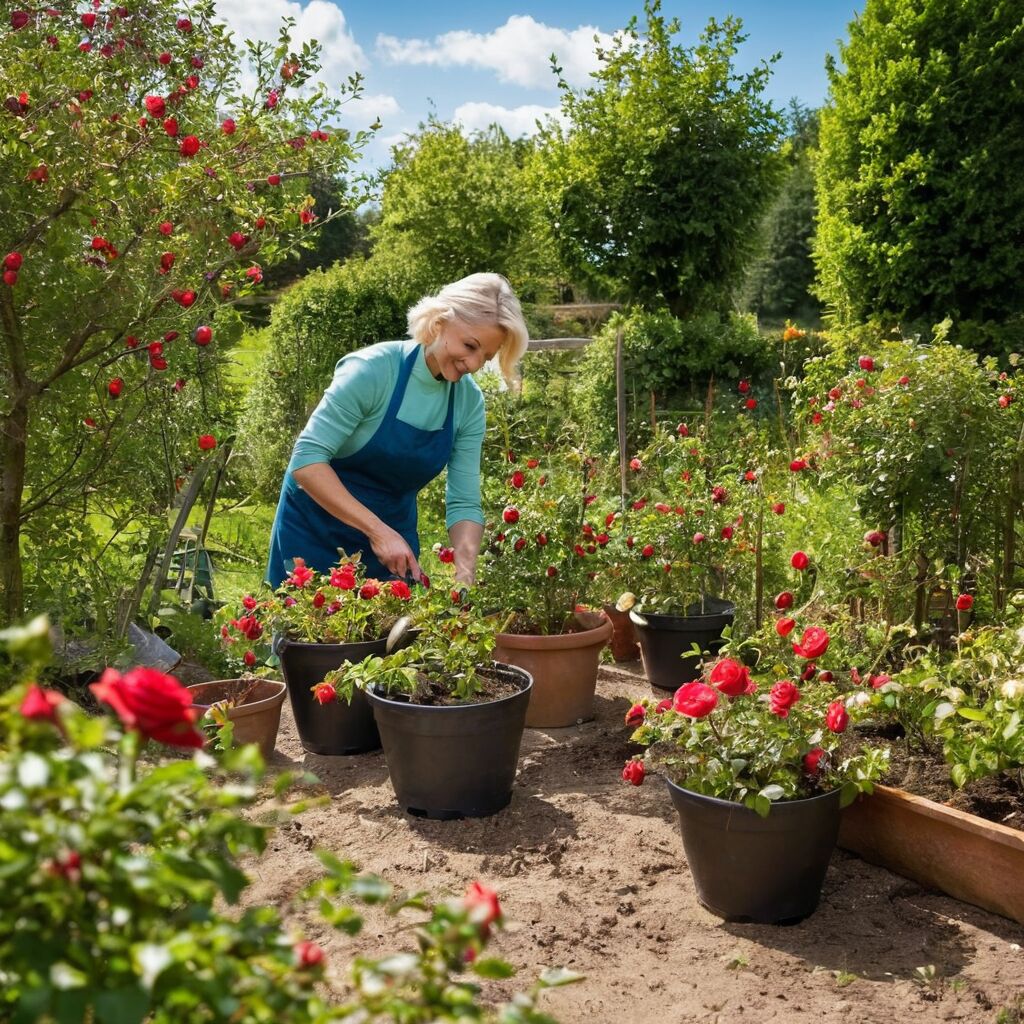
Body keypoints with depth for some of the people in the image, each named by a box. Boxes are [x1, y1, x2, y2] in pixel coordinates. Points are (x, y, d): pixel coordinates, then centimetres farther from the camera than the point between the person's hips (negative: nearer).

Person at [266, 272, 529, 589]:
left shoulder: (469, 400, -8)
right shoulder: (373, 369, -24)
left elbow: (464, 502, -6)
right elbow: (307, 460, -27)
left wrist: (466, 573, -24)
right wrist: (378, 530, -33)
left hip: (394, 535, 5)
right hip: (316, 535, -4)